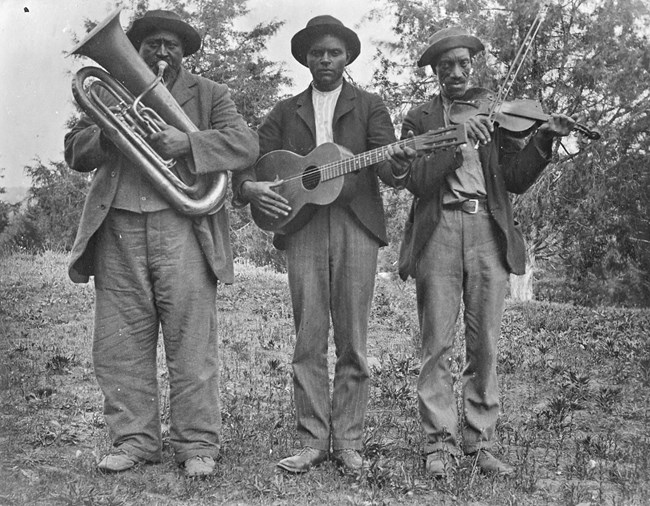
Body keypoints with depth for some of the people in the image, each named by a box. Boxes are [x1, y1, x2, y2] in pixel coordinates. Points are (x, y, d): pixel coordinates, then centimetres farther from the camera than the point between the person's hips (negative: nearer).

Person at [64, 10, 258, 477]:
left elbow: (246, 145, -2)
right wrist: (108, 132, -8)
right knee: (119, 347, 3)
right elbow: (75, 153, 13)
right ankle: (134, 440, 14)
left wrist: (188, 142, -16)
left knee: (192, 346, -4)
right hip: (118, 231, 3)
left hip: (182, 230, -3)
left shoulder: (209, 95, 13)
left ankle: (197, 445, 5)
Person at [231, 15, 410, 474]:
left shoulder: (369, 106, 14)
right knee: (309, 340, -1)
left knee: (352, 341, -1)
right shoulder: (285, 112, 19)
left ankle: (348, 442, 6)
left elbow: (385, 163, 1)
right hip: (302, 225, 1)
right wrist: (250, 188, -7)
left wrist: (398, 164, -22)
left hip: (356, 225, -1)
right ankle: (313, 441, 5)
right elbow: (251, 161, 15)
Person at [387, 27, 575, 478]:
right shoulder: (420, 118, 12)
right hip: (438, 233, -1)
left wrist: (543, 138, -7)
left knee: (485, 346, 2)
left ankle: (480, 442, 11)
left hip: (489, 233, 2)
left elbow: (517, 180, 7)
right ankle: (441, 444, 5)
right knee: (438, 345, -3)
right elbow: (417, 180, -5)